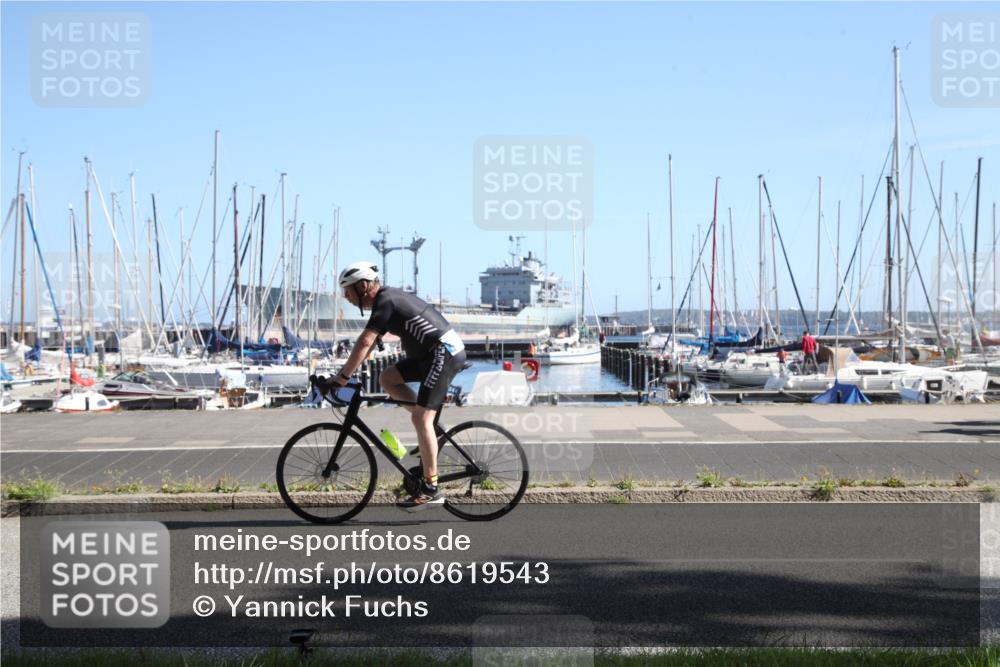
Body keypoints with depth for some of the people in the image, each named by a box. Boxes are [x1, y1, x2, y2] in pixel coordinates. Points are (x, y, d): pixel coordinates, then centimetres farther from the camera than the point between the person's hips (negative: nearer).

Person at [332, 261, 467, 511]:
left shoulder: (385, 302, -13)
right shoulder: (389, 298, 16)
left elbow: (364, 344, -20)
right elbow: (369, 344, 21)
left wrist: (342, 377, -16)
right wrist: (345, 373, 17)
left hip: (444, 353, -10)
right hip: (432, 353, 10)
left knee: (421, 418, -12)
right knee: (388, 379, 10)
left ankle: (430, 490, -12)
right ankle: (431, 428, 11)